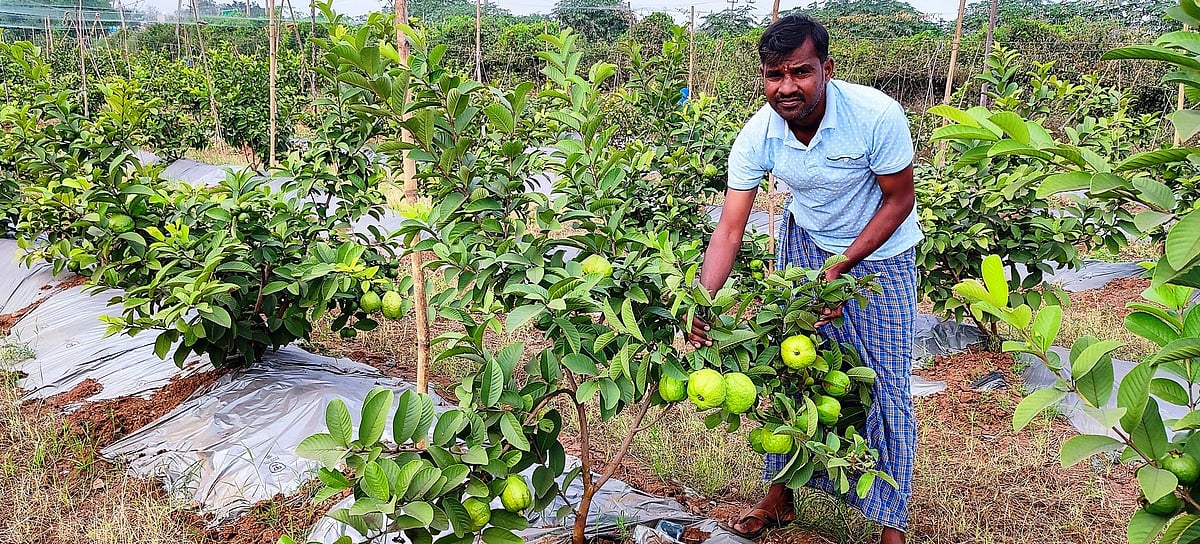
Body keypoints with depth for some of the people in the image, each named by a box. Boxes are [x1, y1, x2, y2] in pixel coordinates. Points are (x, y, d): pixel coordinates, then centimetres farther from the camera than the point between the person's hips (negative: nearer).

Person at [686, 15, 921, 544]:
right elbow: (729, 229, -22)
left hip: (880, 251, -3)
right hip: (805, 242, 3)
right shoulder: (757, 137, -21)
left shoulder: (877, 116, -30)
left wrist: (840, 270, -25)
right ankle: (779, 497, 25)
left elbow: (898, 200, -18)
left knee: (884, 385, -2)